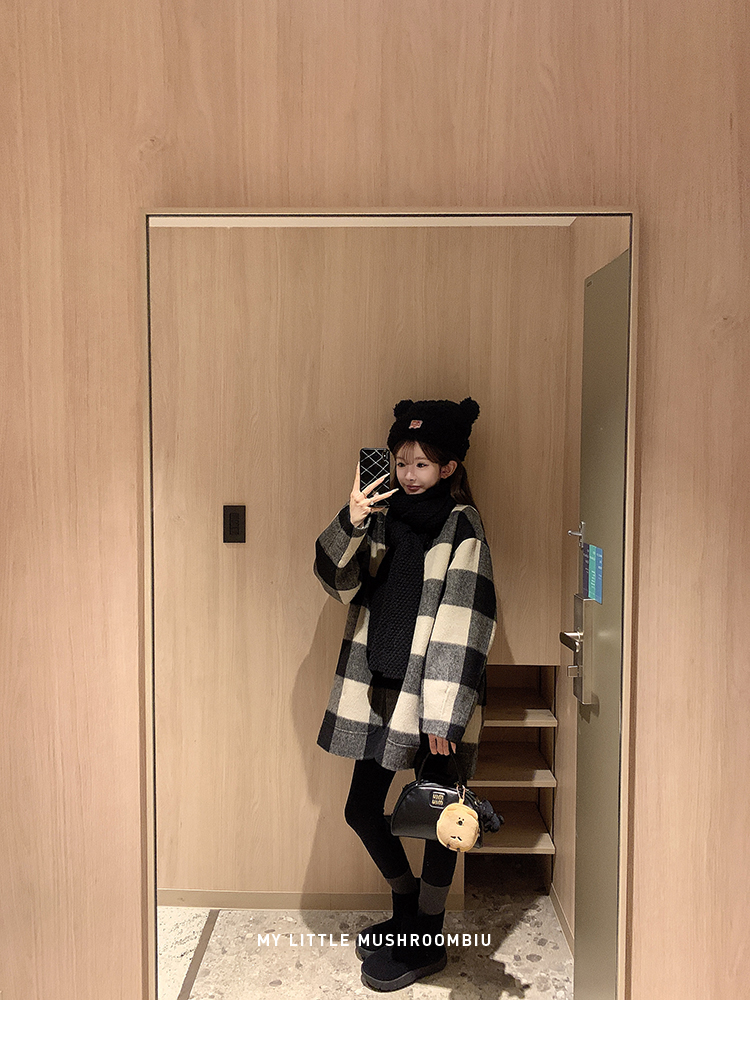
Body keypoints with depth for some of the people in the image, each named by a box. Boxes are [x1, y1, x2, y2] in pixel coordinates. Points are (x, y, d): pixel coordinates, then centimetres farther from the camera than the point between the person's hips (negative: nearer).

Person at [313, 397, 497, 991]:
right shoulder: (384, 515, 7)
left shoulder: (463, 526, -8)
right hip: (378, 686, 6)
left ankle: (429, 939, 27)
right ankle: (407, 907, 37)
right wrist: (352, 523, -20)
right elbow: (339, 582, -2)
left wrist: (444, 712, -19)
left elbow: (463, 621, -14)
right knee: (362, 809, 13)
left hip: (434, 691, -5)